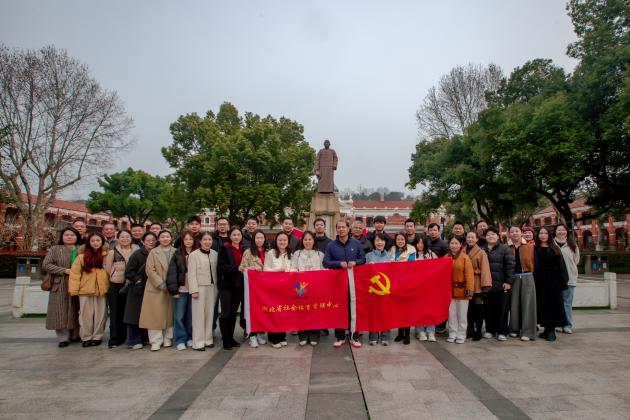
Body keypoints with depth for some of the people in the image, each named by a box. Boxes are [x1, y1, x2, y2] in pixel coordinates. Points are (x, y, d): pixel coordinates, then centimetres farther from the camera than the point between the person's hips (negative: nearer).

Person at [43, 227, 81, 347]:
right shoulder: (55, 249, 6)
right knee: (62, 311, -3)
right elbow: (46, 265, -3)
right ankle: (63, 337, 4)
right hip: (61, 286, -2)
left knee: (76, 311, 6)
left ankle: (75, 335, 17)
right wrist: (64, 271, -11)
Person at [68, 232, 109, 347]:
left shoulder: (107, 256, 4)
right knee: (86, 314, 7)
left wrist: (109, 286, -3)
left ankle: (97, 337, 18)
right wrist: (74, 289, -8)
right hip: (86, 290, -1)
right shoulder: (82, 256, 1)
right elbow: (75, 273, -2)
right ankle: (86, 337, 18)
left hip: (101, 289, 1)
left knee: (100, 314, 6)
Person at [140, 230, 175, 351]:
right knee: (156, 315, -2)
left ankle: (168, 339, 17)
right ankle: (156, 341, 6)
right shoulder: (153, 252, 2)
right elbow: (150, 270, -6)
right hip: (156, 288, -2)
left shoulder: (176, 252, 7)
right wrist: (161, 285, -12)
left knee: (170, 314, 7)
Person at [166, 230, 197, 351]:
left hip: (193, 289, 1)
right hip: (181, 289, -1)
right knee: (179, 316, 3)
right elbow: (172, 272, -5)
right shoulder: (177, 254, -2)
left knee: (191, 315, 10)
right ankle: (180, 340, 14)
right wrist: (173, 289, -11)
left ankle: (190, 338, 24)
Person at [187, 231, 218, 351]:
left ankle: (208, 339, 17)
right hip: (200, 287, -4)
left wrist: (218, 285, 0)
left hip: (212, 287, 4)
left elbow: (217, 271, 8)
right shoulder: (193, 255, -4)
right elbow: (191, 274, -7)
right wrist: (194, 289, -12)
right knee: (199, 314, -1)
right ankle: (198, 342, 6)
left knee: (210, 313, 7)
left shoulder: (215, 254, 8)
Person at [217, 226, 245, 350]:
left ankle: (231, 338, 23)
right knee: (226, 313, 1)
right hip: (226, 284, -4)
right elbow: (221, 267, -15)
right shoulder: (224, 248, -5)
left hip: (238, 284, 5)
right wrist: (236, 268, -24)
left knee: (233, 312, 12)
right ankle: (225, 341, 10)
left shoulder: (243, 249, 10)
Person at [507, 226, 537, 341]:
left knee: (527, 304, -2)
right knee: (514, 304, 3)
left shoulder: (530, 247, 3)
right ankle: (514, 329, 14)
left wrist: (530, 272, -4)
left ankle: (527, 332, 2)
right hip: (513, 278, 1)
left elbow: (534, 262, 2)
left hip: (527, 277, -1)